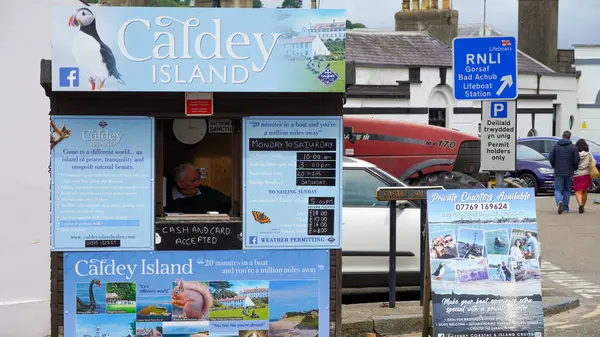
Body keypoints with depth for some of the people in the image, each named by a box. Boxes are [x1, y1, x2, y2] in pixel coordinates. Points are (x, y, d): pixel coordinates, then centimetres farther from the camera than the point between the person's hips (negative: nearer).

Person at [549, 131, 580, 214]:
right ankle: (565, 208, 14)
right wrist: (574, 169, 9)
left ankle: (559, 201, -26)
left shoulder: (556, 146, 0)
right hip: (569, 173, 0)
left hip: (558, 172, 0)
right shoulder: (573, 147, -4)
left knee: (558, 190, 2)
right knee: (567, 190, 12)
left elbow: (551, 158, -2)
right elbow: (576, 159, -8)